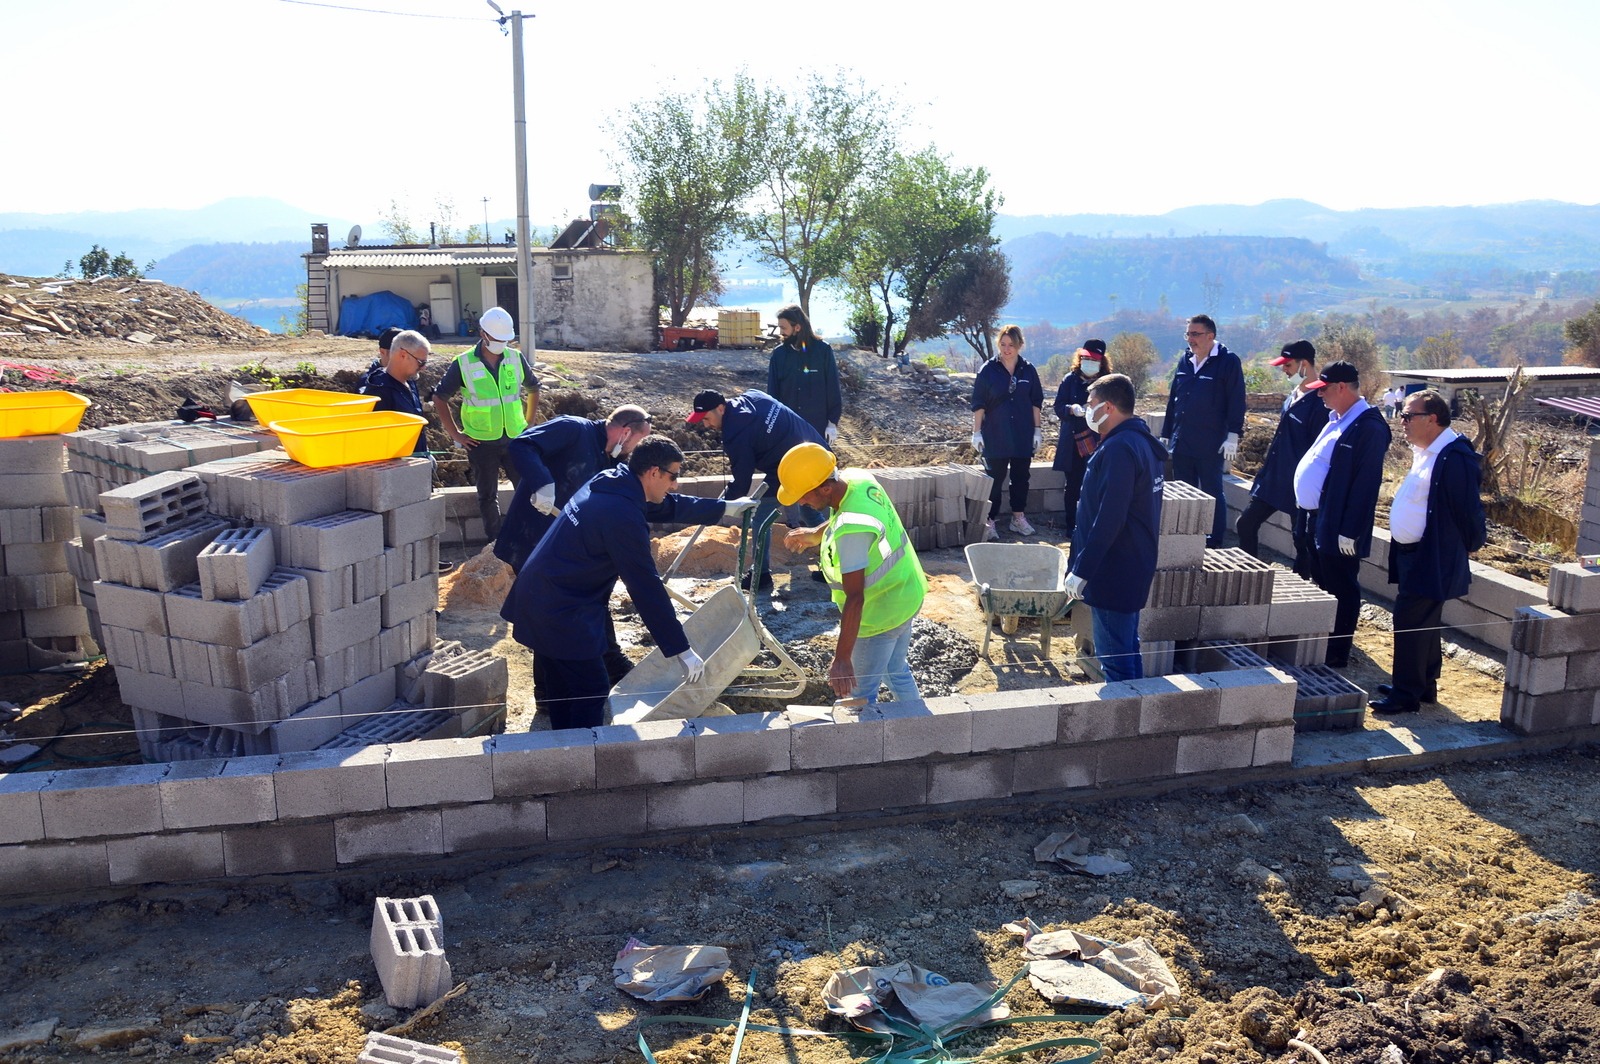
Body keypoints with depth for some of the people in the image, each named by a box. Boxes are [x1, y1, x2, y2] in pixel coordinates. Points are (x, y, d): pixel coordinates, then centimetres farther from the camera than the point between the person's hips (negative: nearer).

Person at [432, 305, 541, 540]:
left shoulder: (516, 358, 1)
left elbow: (533, 389, 17)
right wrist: (455, 435, -1)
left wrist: (528, 423, 10)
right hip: (481, 443, -2)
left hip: (514, 439, 2)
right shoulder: (463, 364, -7)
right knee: (488, 496, 8)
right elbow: (439, 399, 2)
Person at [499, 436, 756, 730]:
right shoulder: (623, 516, -25)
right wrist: (681, 650, -20)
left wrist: (725, 507, 30)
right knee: (590, 691, -4)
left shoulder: (610, 482, 5)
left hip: (538, 593, 10)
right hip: (562, 614, -10)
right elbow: (646, 588, -24)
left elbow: (671, 505, 21)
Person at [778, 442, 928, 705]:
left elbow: (855, 598, -36)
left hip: (881, 615, -9)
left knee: (861, 691, 9)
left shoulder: (850, 531, -36)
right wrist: (814, 535, 8)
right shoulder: (859, 478, -10)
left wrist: (842, 659, -34)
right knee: (897, 671, 27)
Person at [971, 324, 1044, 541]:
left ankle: (1018, 518, 23)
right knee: (994, 479, -1)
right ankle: (989, 522, 4)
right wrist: (976, 432, -8)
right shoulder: (988, 370, -5)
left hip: (1023, 436, 3)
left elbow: (1036, 402, 8)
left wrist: (1037, 430, 5)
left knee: (1021, 477, 11)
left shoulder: (1028, 370, 2)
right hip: (995, 436, -3)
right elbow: (978, 404, -4)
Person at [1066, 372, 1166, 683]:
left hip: (1114, 572, -10)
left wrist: (1081, 568, -21)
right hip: (1135, 565, 10)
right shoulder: (1144, 442, 11)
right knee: (1128, 647, 20)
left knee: (1114, 658, -2)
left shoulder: (1118, 448, -22)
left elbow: (1108, 520, -27)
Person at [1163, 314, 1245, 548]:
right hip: (1181, 443, 6)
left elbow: (1236, 401, -10)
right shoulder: (1185, 361, 12)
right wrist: (1166, 434, 17)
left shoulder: (1228, 361, -7)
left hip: (1210, 446, -6)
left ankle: (1214, 544, 11)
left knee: (1211, 493, 2)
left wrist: (1233, 436, -16)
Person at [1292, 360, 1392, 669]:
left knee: (1341, 591, 2)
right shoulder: (1336, 420, 13)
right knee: (1319, 586, 18)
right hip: (1314, 520, 10)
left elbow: (1366, 484, -20)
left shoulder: (1369, 427, -16)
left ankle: (1336, 655, 12)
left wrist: (1349, 531, -21)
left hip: (1336, 528, -10)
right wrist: (1306, 515, 15)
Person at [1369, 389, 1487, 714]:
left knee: (1411, 622, -5)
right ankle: (1424, 685, 30)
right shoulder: (1425, 452, 10)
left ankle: (1406, 693, 5)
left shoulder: (1454, 458, -21)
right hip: (1413, 554, 10)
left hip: (1431, 560, -10)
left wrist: (1472, 543, -5)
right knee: (1423, 622, 18)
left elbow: (1468, 510, -18)